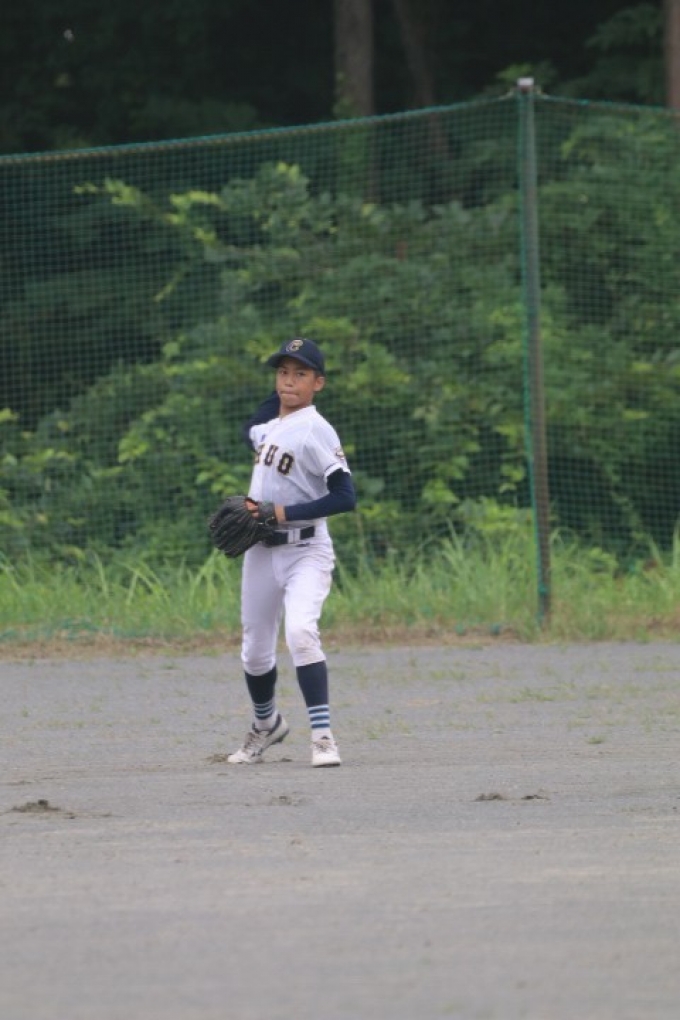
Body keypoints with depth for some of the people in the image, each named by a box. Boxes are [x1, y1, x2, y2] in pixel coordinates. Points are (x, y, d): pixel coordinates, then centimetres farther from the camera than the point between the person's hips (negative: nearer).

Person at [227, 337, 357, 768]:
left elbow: (345, 497, -20)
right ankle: (266, 725, 42)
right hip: (262, 551, 7)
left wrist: (283, 513, -22)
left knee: (300, 631, -29)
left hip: (305, 550, -7)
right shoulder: (268, 425, 9)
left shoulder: (316, 432, -14)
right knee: (255, 651, 16)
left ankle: (323, 736, -28)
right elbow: (251, 432, 33)